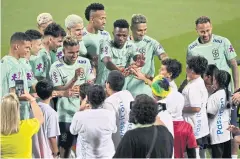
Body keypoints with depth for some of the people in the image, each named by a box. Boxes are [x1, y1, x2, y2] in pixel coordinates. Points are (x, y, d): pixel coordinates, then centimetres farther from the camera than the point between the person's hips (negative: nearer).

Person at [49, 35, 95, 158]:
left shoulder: (85, 62, 1)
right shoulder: (56, 67, -10)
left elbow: (91, 84, 3)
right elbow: (59, 91, -13)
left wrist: (80, 88, -17)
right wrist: (75, 78, -25)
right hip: (66, 114, -3)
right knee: (65, 147, 4)